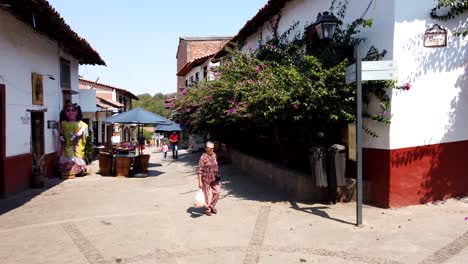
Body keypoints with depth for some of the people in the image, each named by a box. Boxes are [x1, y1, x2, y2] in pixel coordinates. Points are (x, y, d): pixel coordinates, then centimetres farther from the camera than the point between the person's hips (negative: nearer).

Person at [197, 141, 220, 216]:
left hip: (214, 178, 6)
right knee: (206, 194, 7)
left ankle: (212, 206, 26)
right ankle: (207, 209, 25)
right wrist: (200, 181, -18)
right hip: (205, 178, -6)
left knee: (217, 192, 4)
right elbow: (200, 170, -17)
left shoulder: (214, 155, 2)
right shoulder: (203, 157, -18)